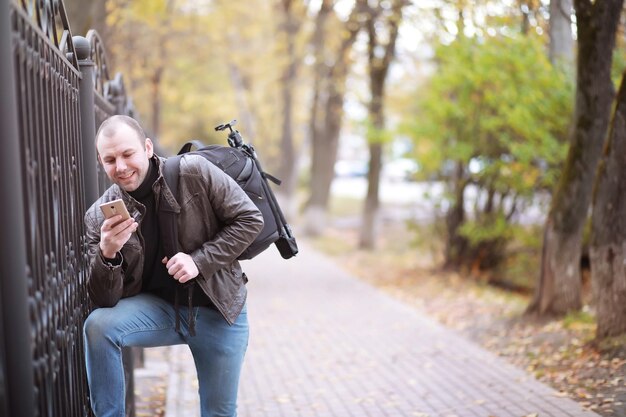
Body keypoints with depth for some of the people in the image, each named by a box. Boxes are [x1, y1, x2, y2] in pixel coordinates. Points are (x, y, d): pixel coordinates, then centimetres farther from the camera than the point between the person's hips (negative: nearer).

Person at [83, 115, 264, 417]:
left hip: (218, 309, -1)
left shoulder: (194, 173, -16)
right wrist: (107, 254, -32)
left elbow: (250, 219, -10)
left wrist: (200, 260, -20)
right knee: (98, 326, -26)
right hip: (160, 307, 1)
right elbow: (105, 300, -12)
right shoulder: (100, 217, -10)